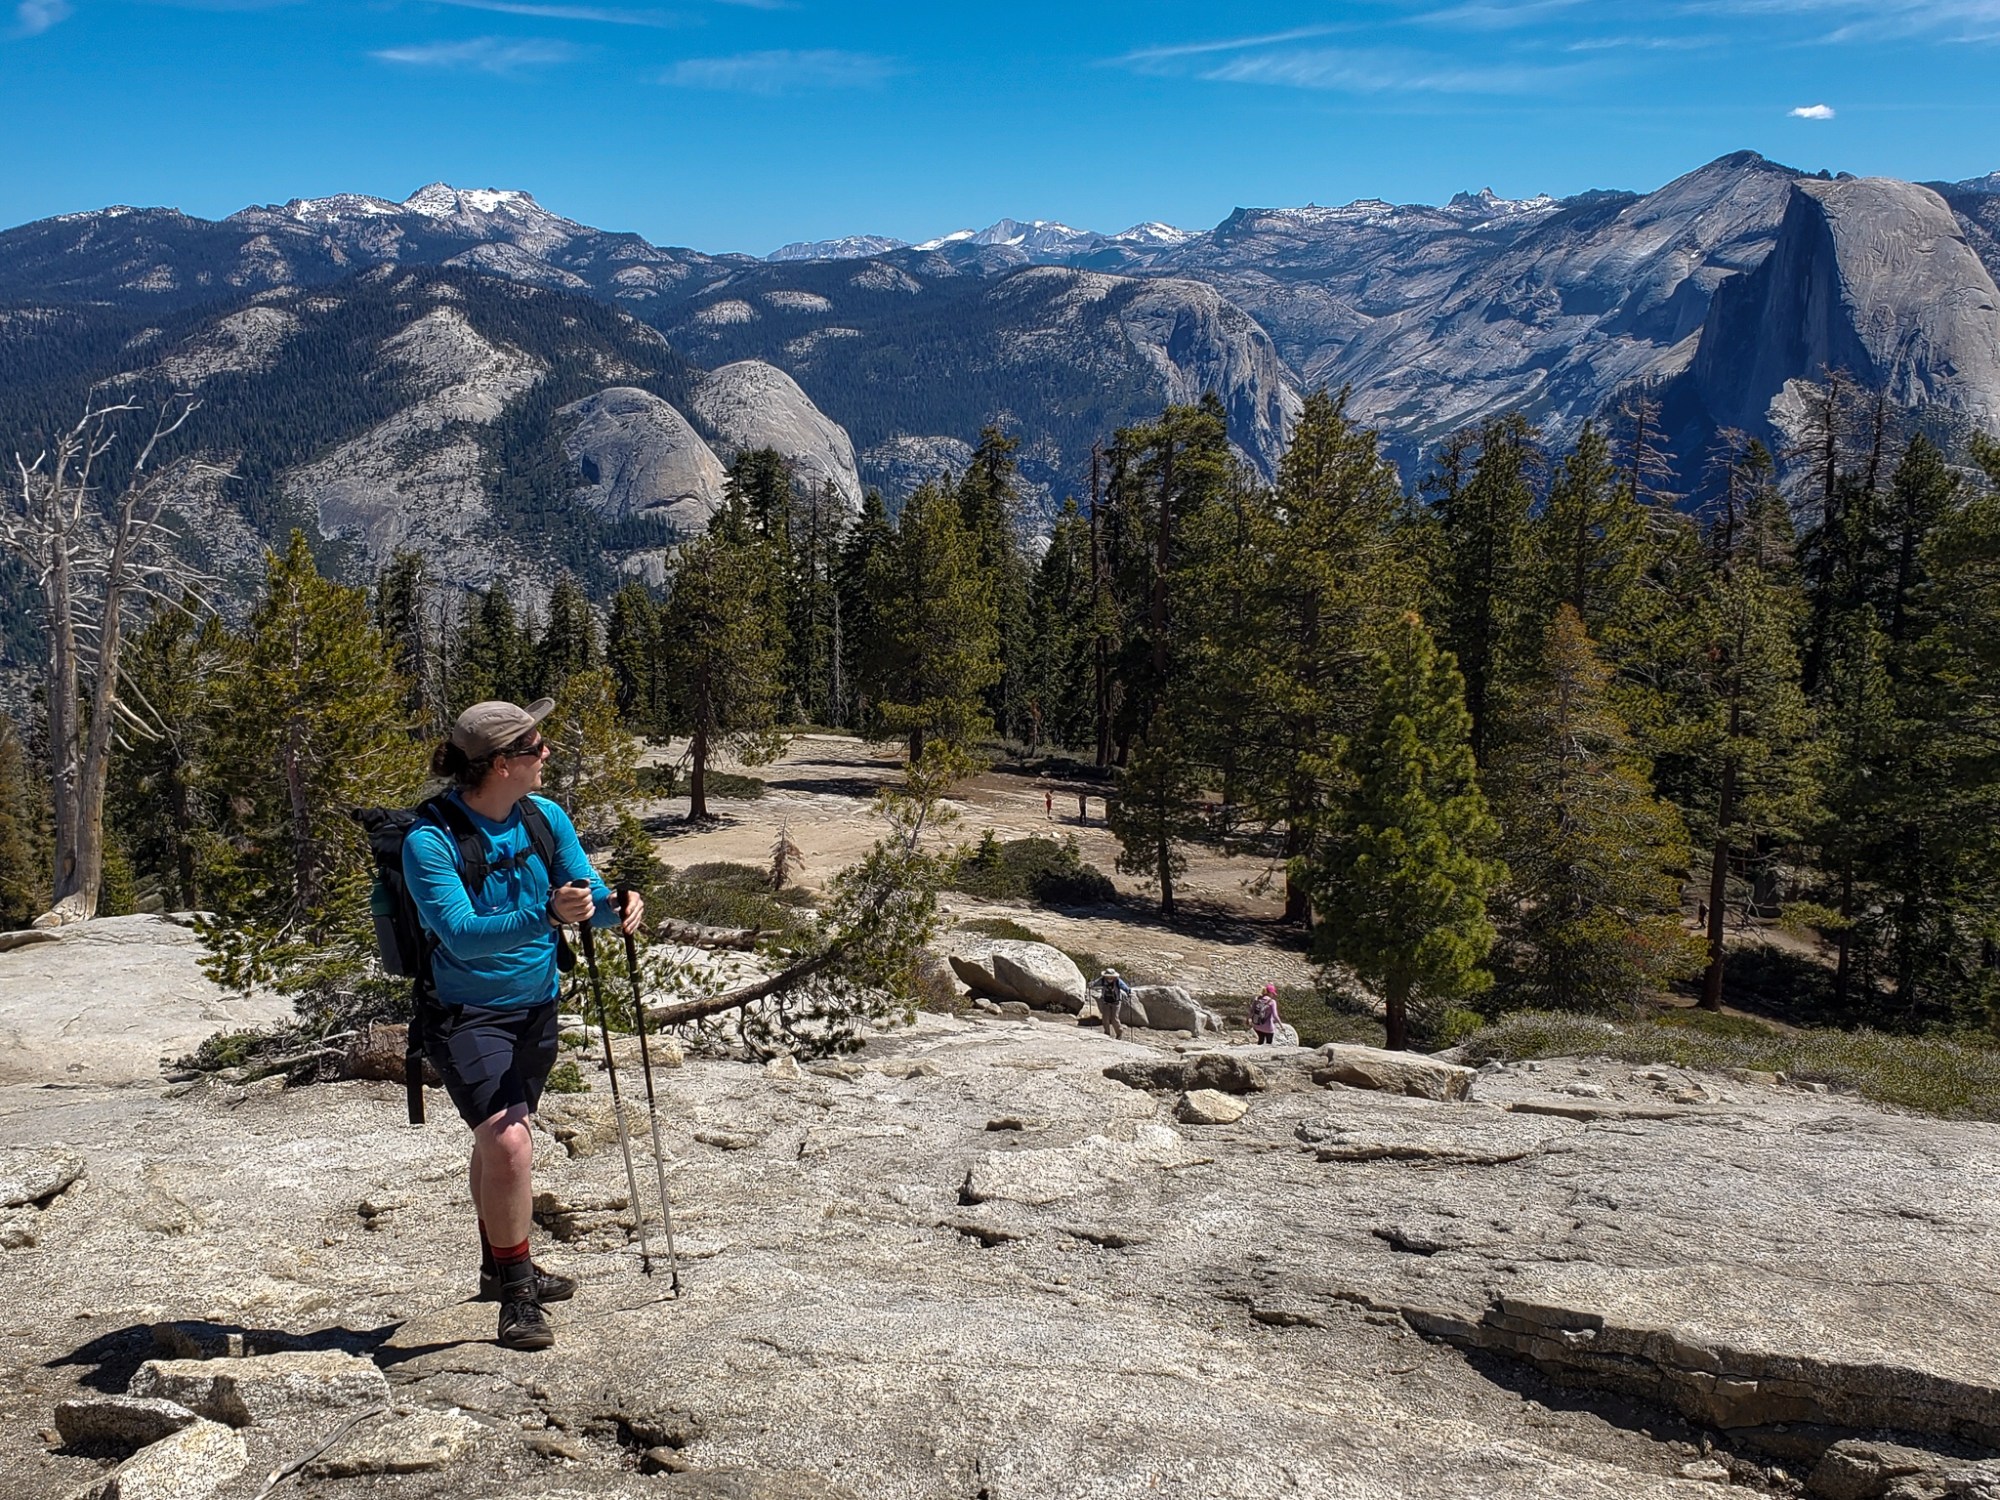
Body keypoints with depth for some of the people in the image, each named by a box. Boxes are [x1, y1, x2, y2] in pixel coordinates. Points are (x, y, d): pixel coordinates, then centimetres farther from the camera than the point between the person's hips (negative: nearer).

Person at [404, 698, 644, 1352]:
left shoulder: (545, 818, -4)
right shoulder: (430, 841, -23)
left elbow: (588, 895, -3)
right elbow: (464, 936, -31)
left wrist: (617, 906, -27)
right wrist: (546, 915, -45)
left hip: (536, 1006, 6)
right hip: (469, 1015, -6)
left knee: (497, 1137, 23)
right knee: (508, 1144, -21)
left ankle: (502, 1268, 43)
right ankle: (515, 1296, -4)